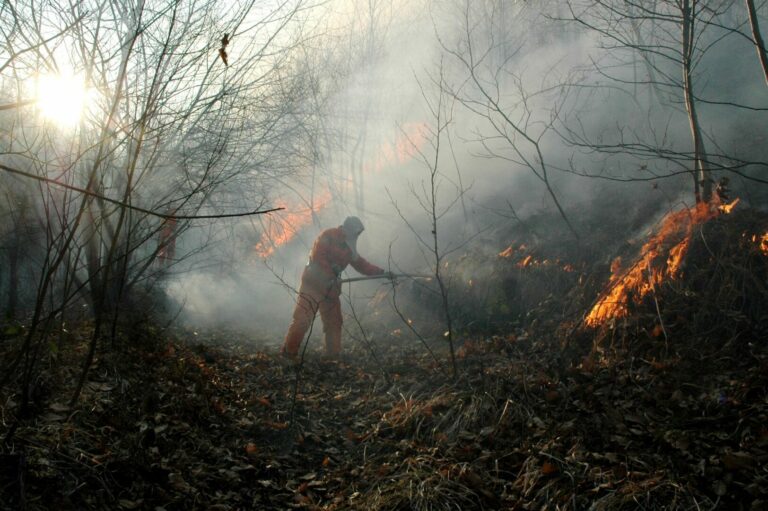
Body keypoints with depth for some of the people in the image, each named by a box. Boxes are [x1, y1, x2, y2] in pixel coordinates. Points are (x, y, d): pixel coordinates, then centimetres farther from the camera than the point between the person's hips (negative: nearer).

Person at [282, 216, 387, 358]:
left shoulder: (349, 247, 17)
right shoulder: (328, 236, -8)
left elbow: (362, 265, 19)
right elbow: (317, 256, -17)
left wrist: (382, 272, 11)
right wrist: (331, 275, -18)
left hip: (331, 286, 8)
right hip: (314, 282, -8)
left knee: (334, 321, 7)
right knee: (302, 318, -12)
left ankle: (333, 355, 13)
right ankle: (289, 352, -8)